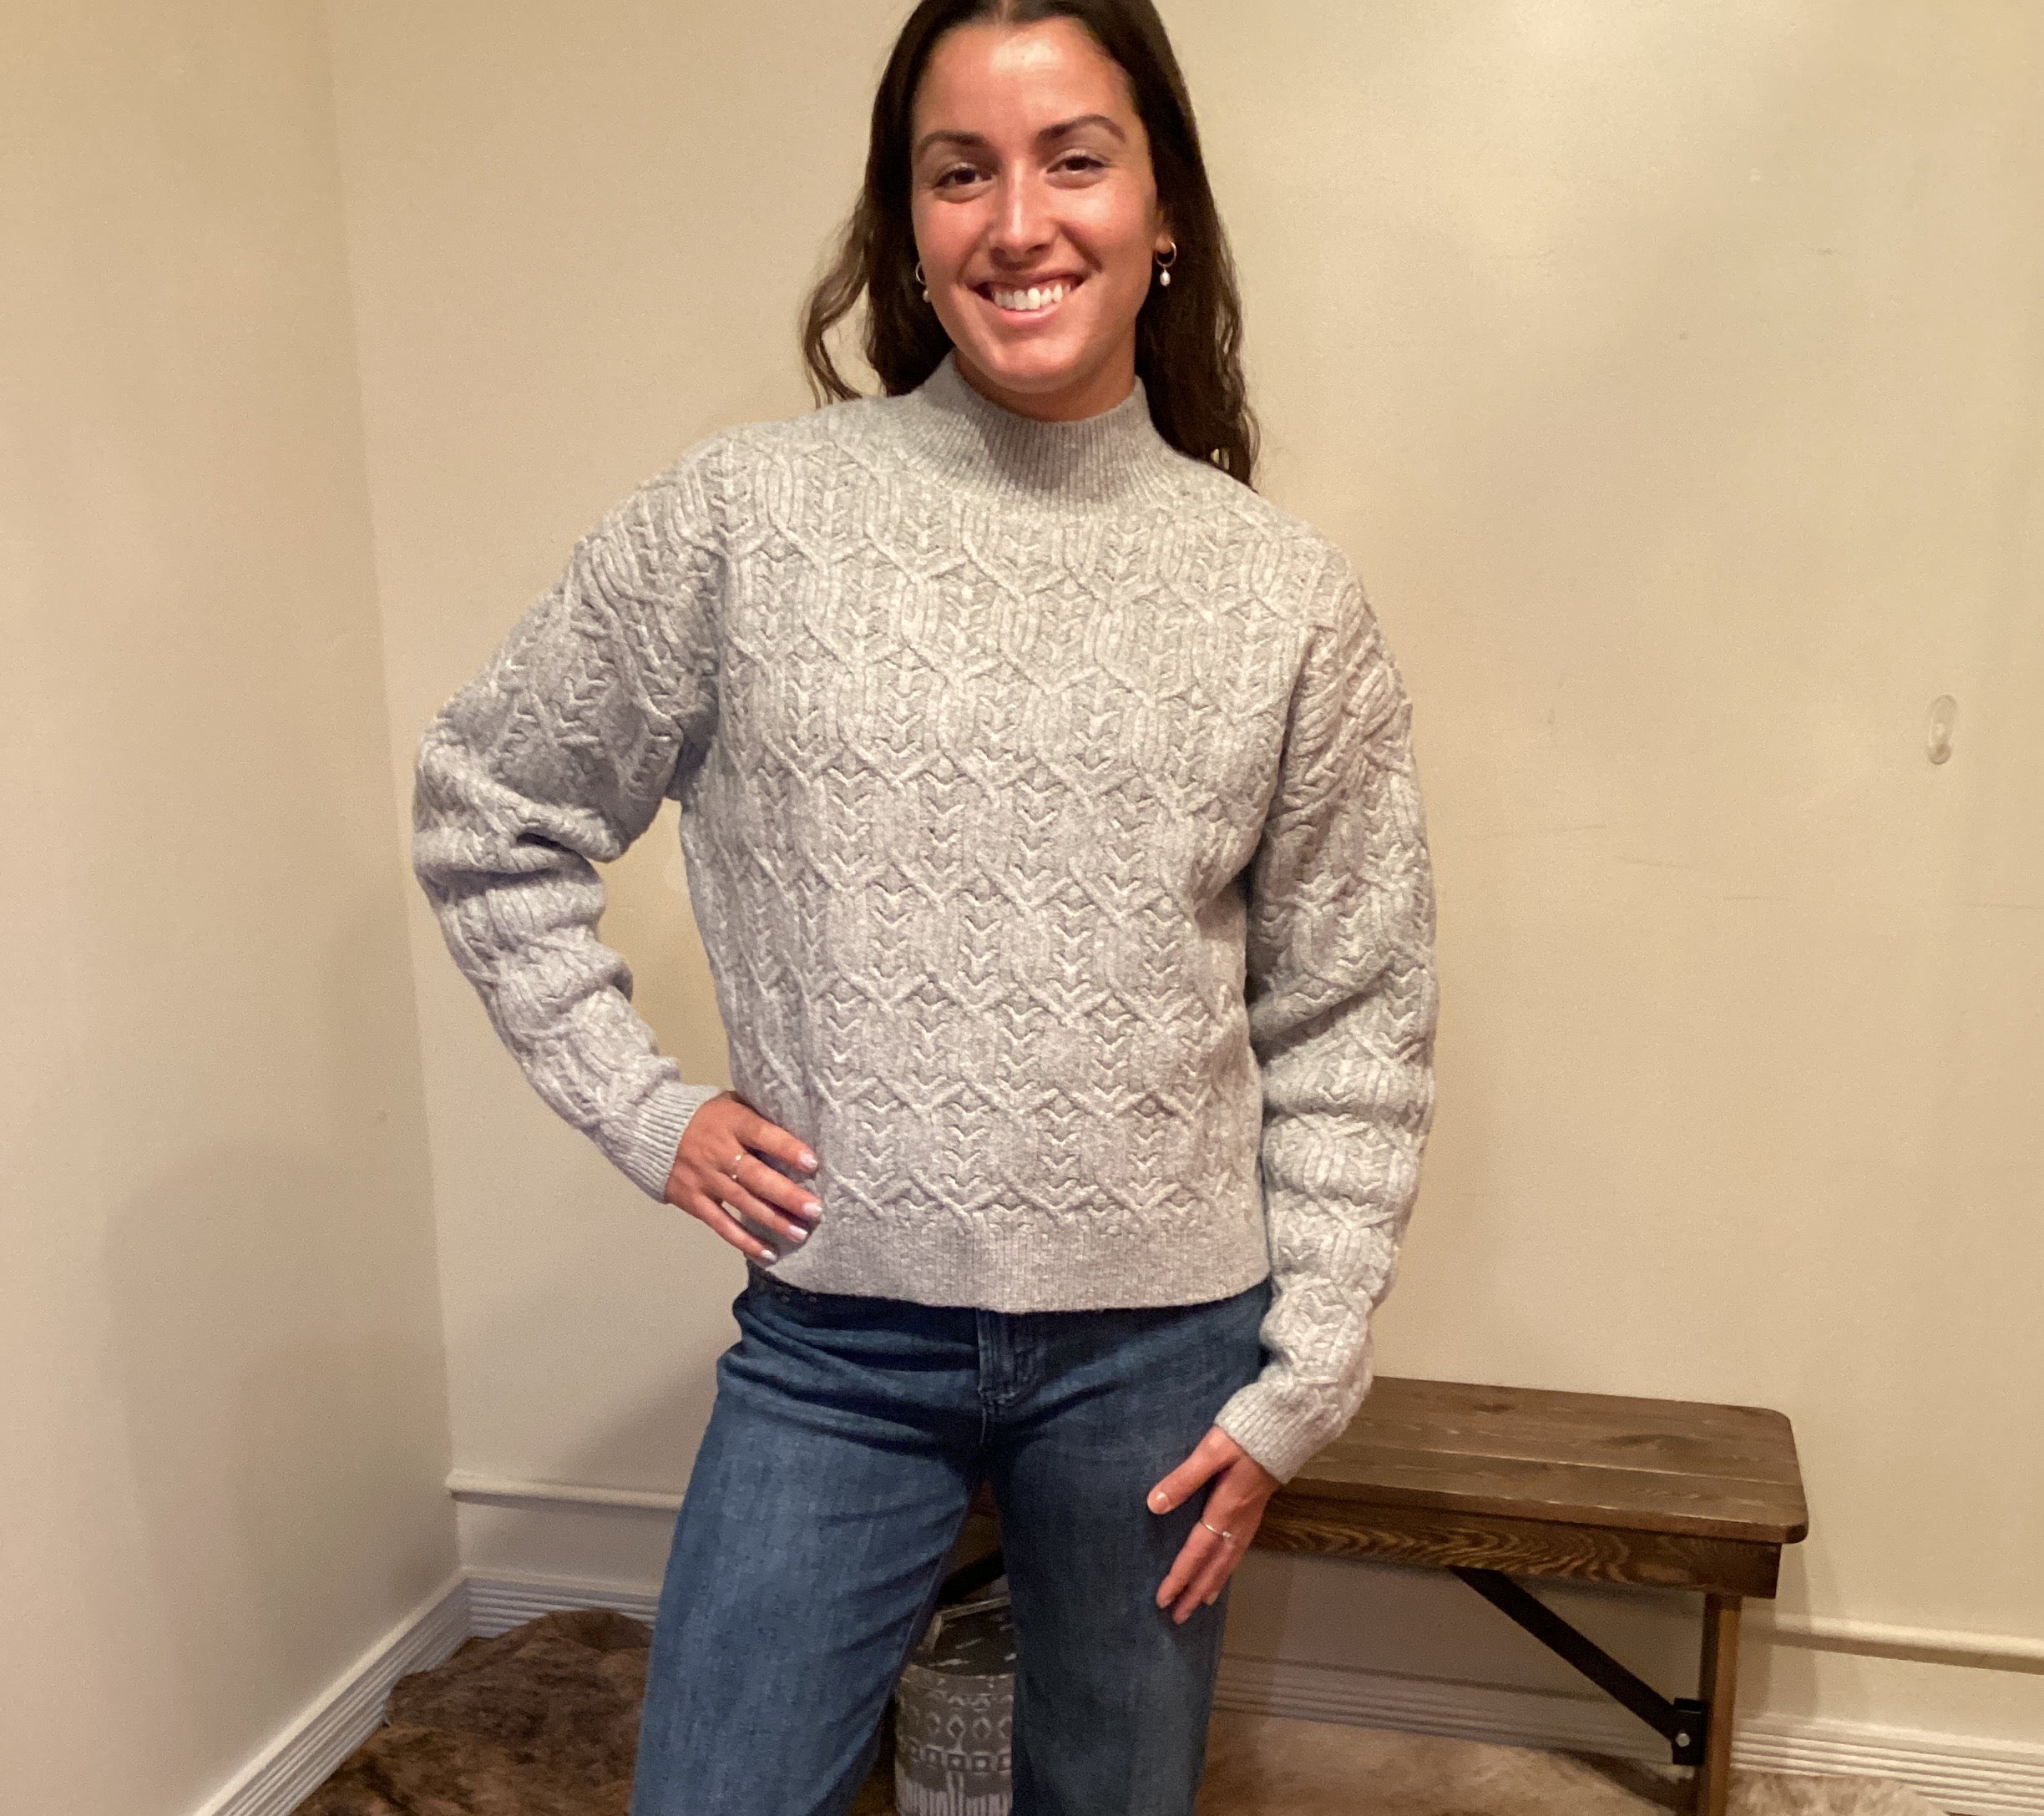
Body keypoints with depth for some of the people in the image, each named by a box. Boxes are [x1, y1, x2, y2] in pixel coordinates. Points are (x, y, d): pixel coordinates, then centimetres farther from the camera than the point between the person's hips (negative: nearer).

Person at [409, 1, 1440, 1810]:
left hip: (1157, 1341, 1)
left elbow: (1353, 1029, 1)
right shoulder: (746, 512, -6)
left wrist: (1299, 1381, 0)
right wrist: (645, 1107, -1)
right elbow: (489, 815, 5)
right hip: (835, 1337, 0)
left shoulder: (1287, 592, -4)